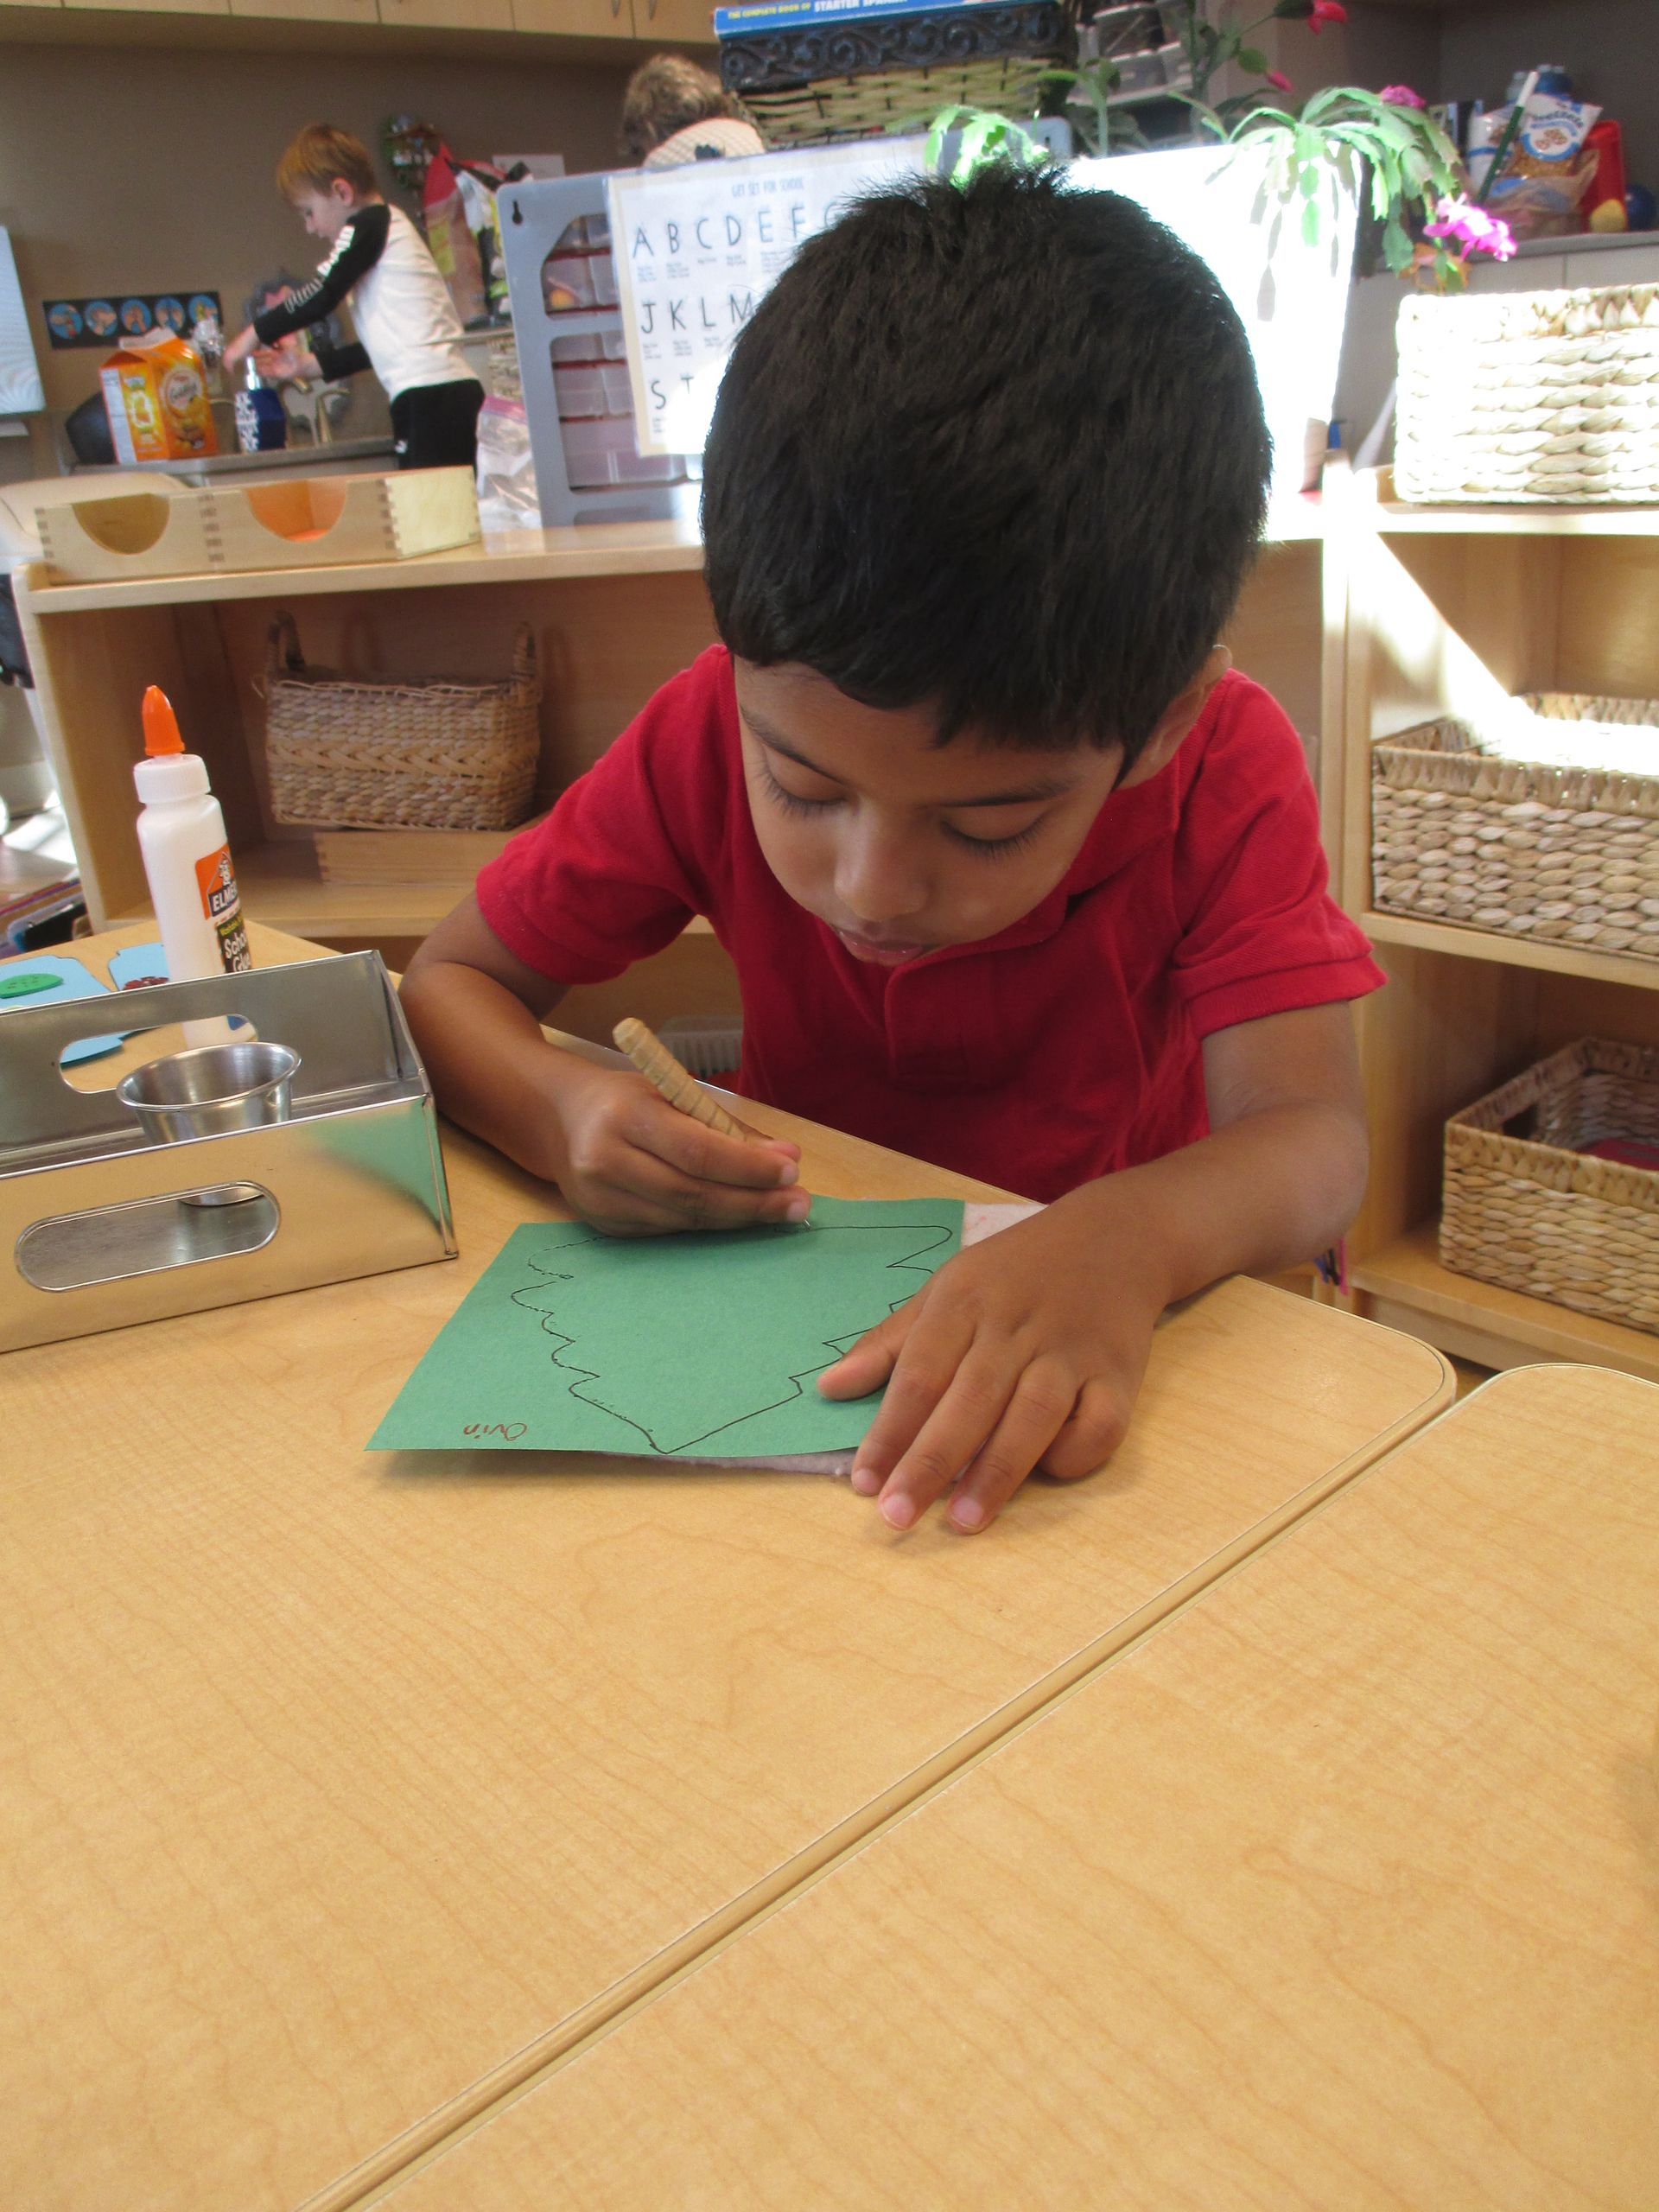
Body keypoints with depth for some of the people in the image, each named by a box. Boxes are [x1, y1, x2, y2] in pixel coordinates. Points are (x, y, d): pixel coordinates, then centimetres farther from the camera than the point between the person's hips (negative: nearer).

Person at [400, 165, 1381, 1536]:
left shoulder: (1225, 772, -17)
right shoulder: (717, 734, -14)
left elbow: (1312, 1140, -26)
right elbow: (450, 982, -6)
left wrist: (1128, 1237, -47)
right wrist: (561, 1112, -27)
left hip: (1097, 1322, 0)